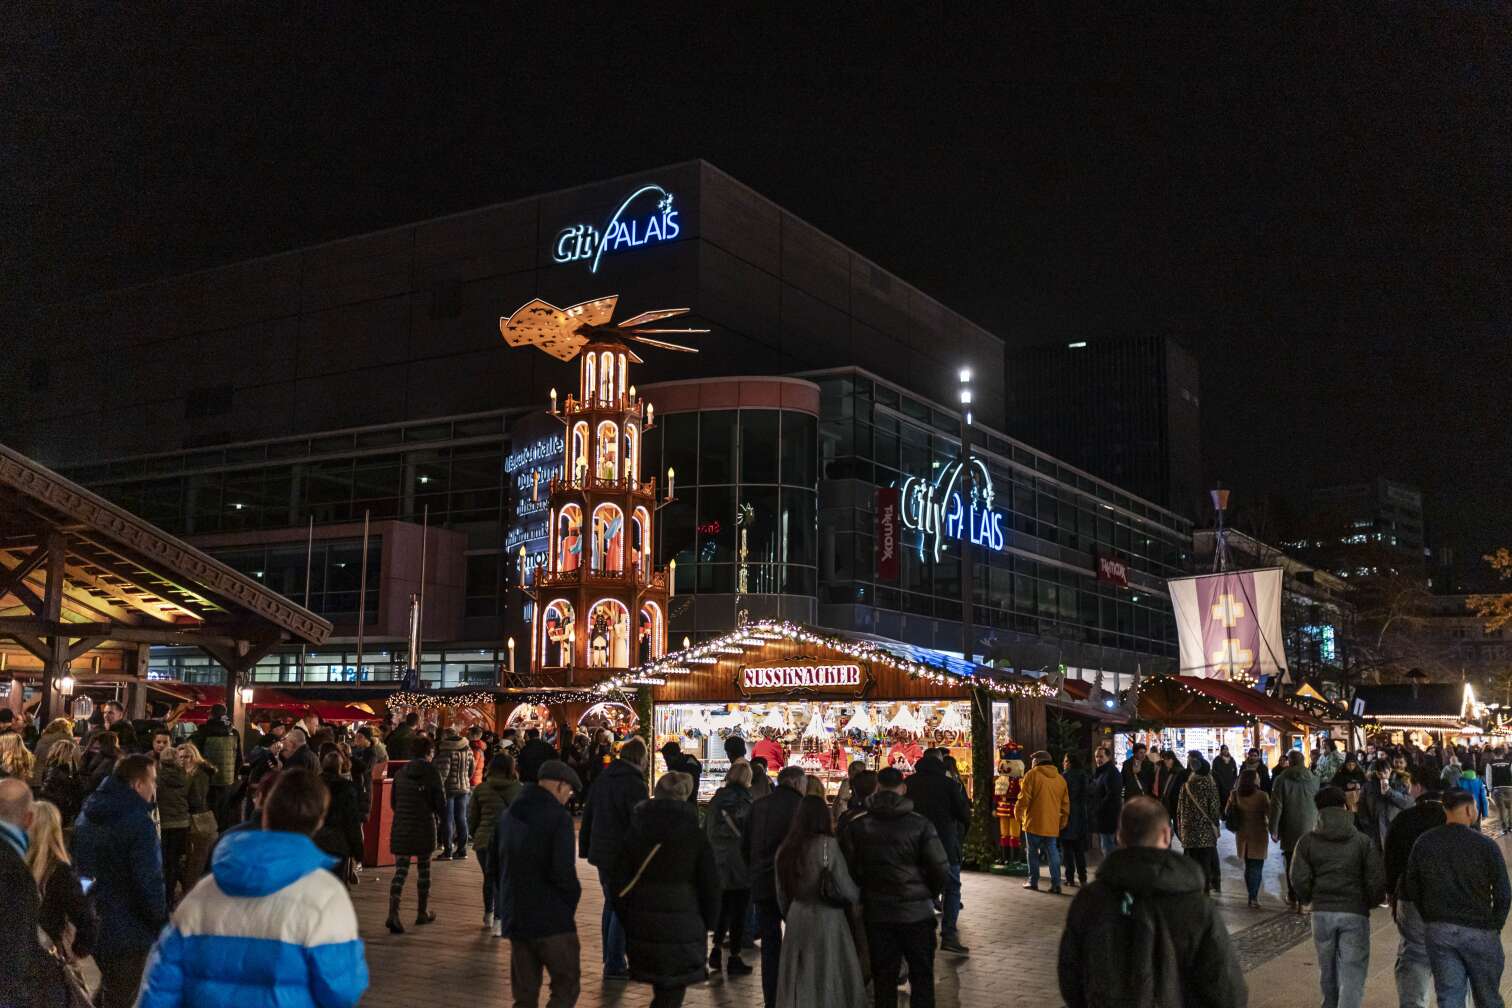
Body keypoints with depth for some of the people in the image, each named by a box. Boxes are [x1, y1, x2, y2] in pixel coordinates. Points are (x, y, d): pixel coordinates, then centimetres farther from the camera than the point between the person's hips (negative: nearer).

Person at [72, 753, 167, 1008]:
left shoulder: (86, 816, 8)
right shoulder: (138, 822, -21)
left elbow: (76, 866, 17)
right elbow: (149, 882, -23)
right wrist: (164, 926, -11)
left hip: (92, 926, 8)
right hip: (128, 932, -8)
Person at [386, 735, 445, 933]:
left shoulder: (400, 773, 3)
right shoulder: (431, 772, -9)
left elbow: (393, 800, 11)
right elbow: (440, 801, -7)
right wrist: (438, 815, 15)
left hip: (400, 828, 3)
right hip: (425, 827, -3)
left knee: (400, 871, 2)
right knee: (424, 870, 13)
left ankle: (393, 913, -14)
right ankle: (423, 912, 24)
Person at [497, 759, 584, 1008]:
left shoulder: (507, 815, 10)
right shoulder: (558, 817, -14)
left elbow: (495, 864, 17)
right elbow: (562, 872, -21)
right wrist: (573, 896, -3)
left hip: (514, 916, 7)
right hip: (552, 918, -7)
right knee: (566, 987, 2)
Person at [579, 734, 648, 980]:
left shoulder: (603, 778, 9)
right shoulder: (634, 783, -16)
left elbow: (587, 816, 15)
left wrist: (585, 848, 21)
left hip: (600, 852, 8)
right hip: (623, 856, -8)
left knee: (611, 904, 19)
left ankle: (610, 960, 27)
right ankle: (614, 965, 2)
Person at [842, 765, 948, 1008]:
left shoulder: (857, 826, -4)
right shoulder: (921, 824, -10)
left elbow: (848, 871, -3)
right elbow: (941, 871, -10)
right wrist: (929, 894, 8)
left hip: (876, 913, 2)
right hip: (917, 912, -2)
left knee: (883, 977, 12)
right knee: (921, 978, 10)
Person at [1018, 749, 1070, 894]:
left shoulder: (1032, 775, -6)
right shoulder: (1060, 778, 9)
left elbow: (1024, 798, -10)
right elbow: (1065, 804, 12)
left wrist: (1019, 815, 4)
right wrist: (1062, 822, 20)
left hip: (1034, 822, -4)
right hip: (1052, 825, 4)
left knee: (1033, 852, 8)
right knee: (1053, 854, 7)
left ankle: (1033, 881, 13)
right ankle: (1056, 884, 1)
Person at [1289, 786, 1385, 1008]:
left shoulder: (1308, 842, 0)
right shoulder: (1362, 841, -2)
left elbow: (1298, 879, -6)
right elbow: (1377, 879, -7)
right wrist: (1370, 902, 11)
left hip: (1322, 912, 2)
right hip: (1355, 913, -2)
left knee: (1327, 970, 18)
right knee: (1352, 973, -1)